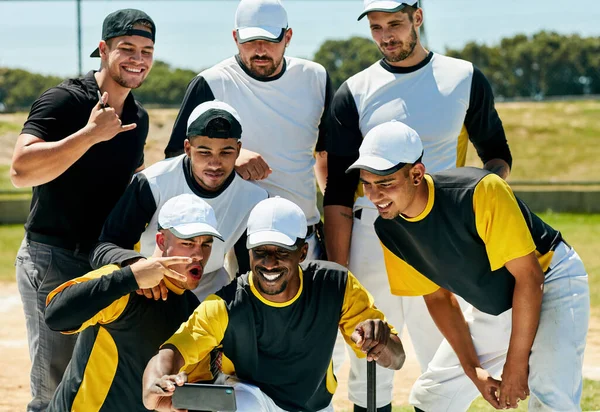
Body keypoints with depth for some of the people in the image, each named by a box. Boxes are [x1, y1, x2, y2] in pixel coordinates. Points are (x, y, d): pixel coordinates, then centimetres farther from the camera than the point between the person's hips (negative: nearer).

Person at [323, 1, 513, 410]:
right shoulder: (355, 93, 6)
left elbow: (497, 154, 15)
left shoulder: (464, 78, 7)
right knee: (369, 374, 3)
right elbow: (339, 192, 4)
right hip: (370, 235, 1)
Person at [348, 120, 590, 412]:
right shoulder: (389, 231, -12)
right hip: (492, 308, 7)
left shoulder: (479, 192, -33)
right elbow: (437, 297, 2)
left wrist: (516, 364, -20)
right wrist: (472, 369, -4)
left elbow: (529, 276, -25)